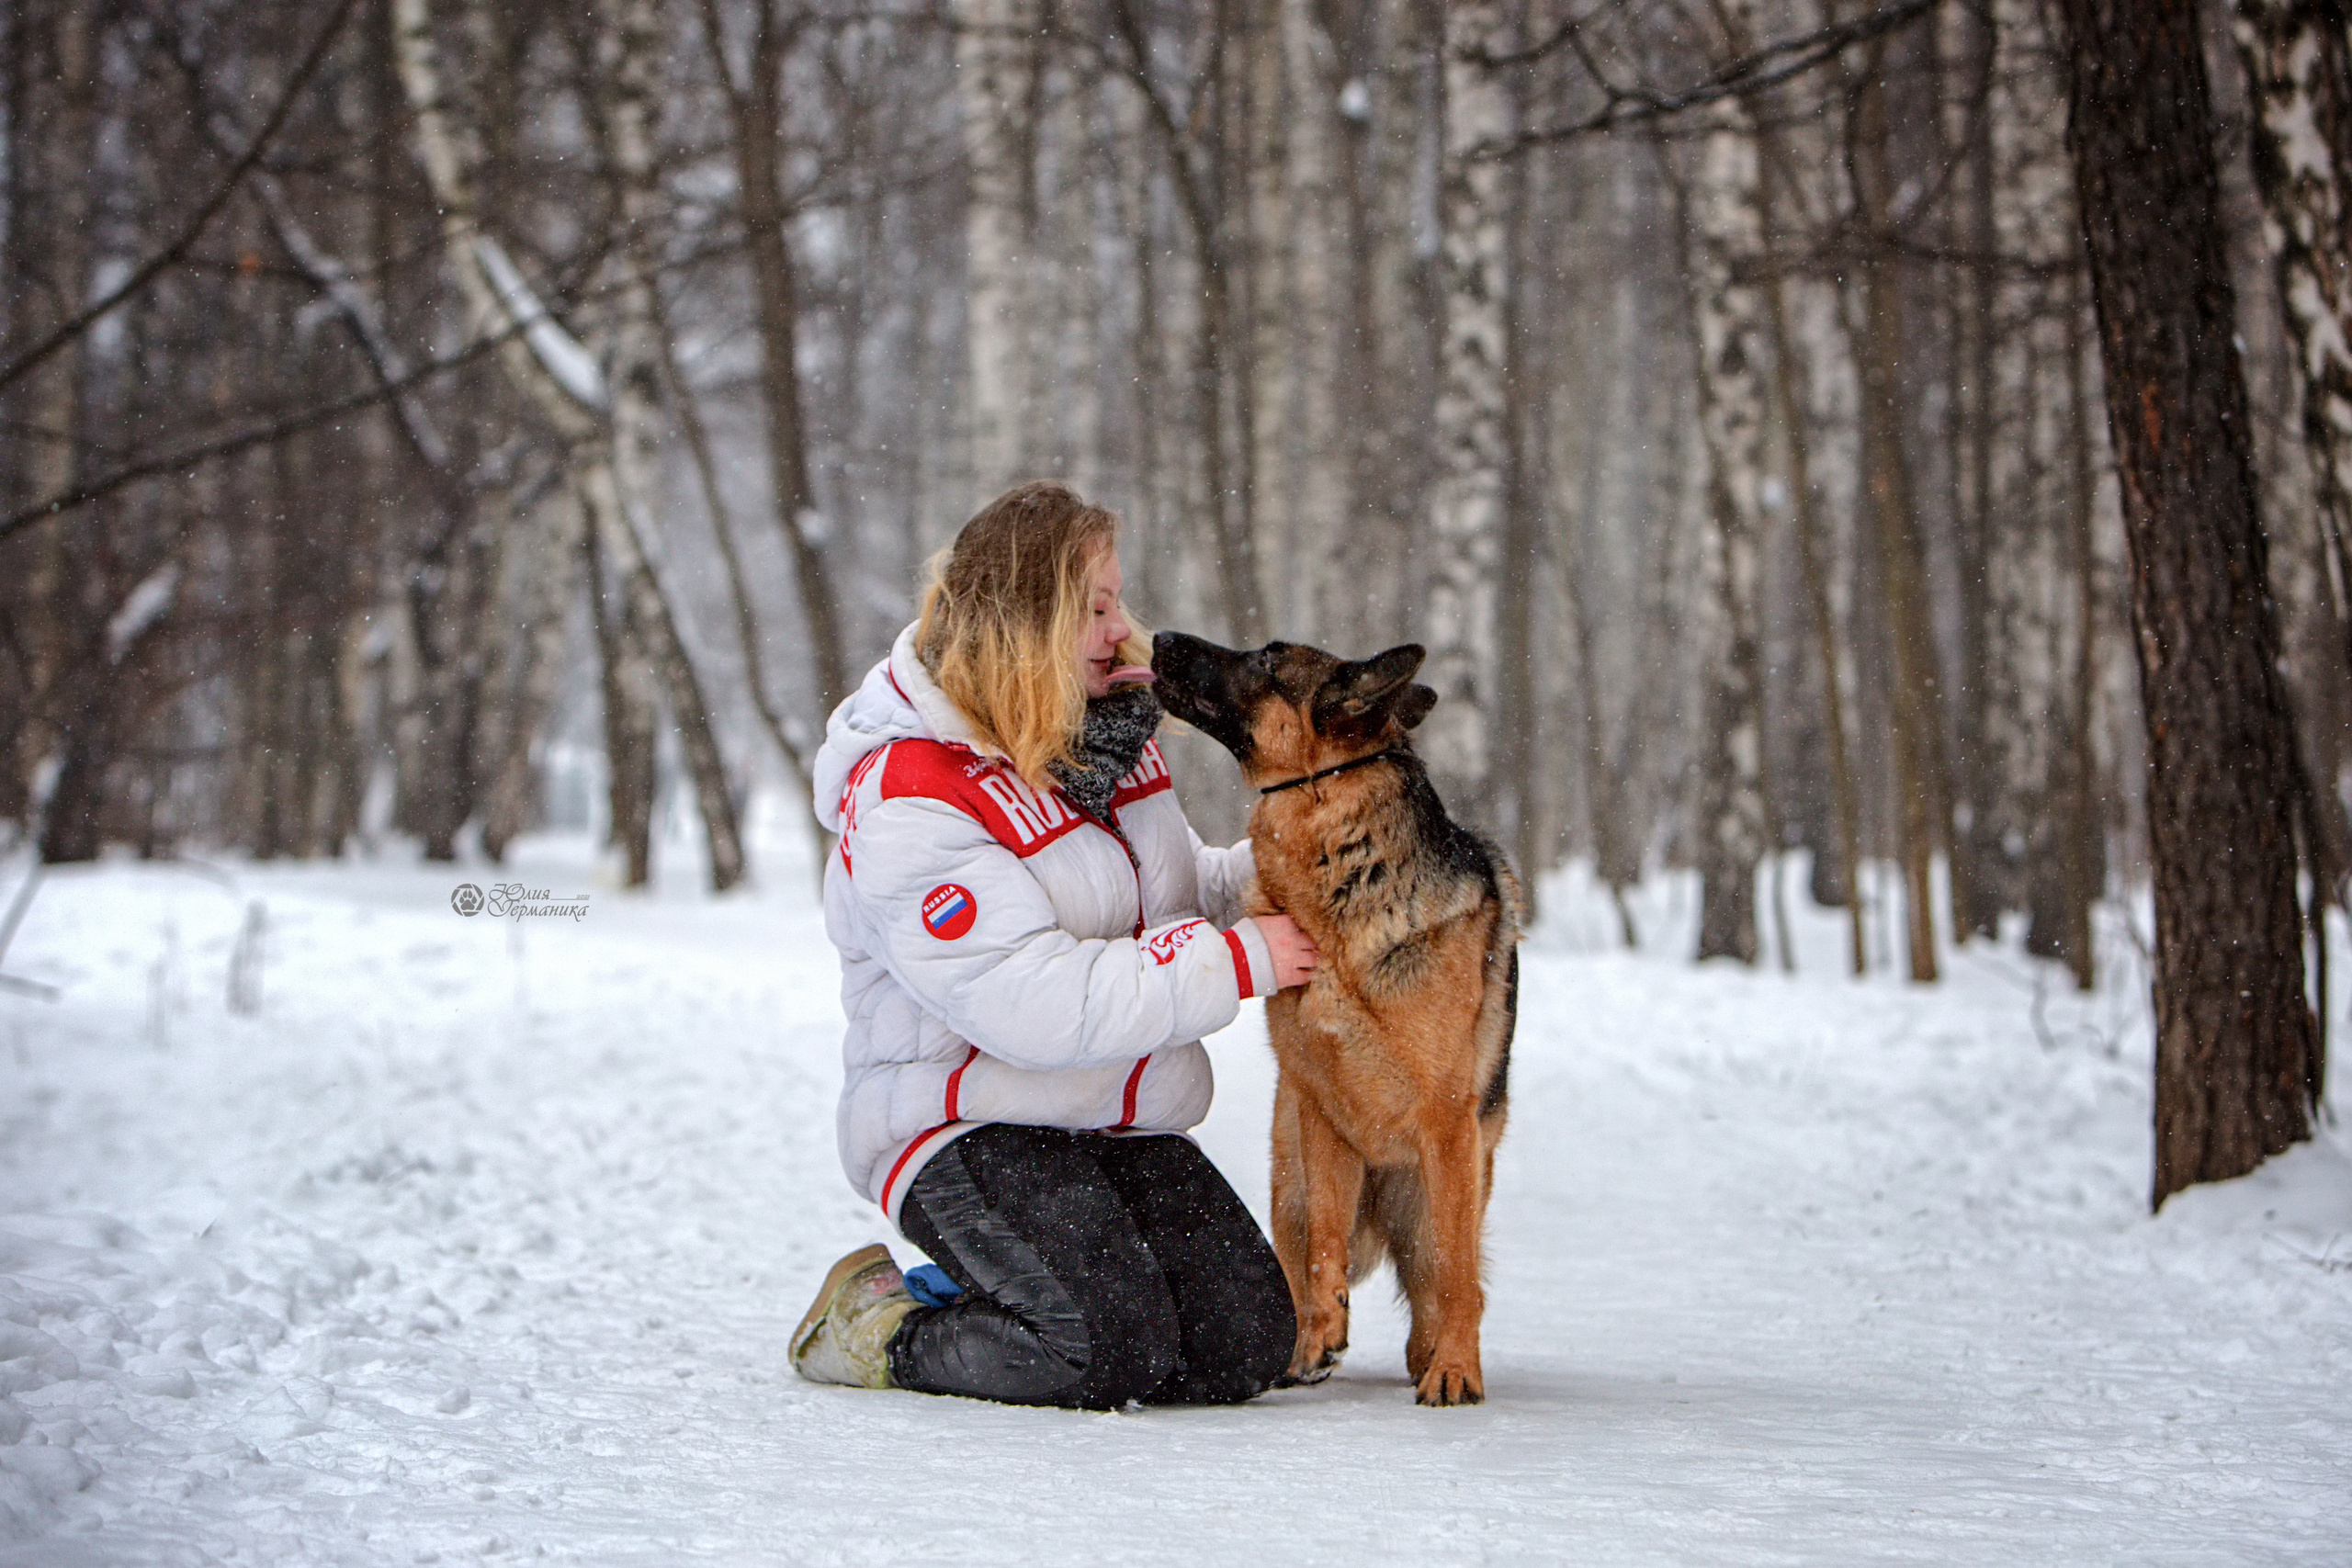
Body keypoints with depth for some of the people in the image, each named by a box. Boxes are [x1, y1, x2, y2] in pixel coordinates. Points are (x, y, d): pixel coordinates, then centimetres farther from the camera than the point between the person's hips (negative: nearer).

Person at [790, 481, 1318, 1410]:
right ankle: (879, 1327, 1)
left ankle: (962, 1290, 13)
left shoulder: (1099, 731, 8)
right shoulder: (909, 803, -19)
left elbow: (1181, 892, 22)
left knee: (1246, 1348, -8)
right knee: (1115, 1355, -26)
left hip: (1118, 1124, 8)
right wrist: (1235, 962, -23)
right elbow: (1033, 1005, -27)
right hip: (968, 1126, -8)